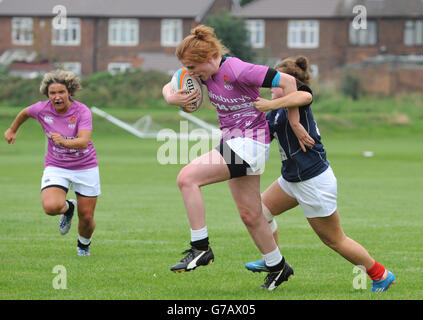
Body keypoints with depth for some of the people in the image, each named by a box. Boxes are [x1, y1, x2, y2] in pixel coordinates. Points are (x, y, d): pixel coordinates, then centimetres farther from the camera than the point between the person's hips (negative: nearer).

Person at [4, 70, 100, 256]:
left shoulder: (82, 112, -20)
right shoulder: (42, 109, -11)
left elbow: (84, 142, -34)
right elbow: (25, 113, 13)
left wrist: (64, 142, -52)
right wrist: (13, 130, 28)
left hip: (85, 168, -1)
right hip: (56, 168, 1)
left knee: (86, 218, 3)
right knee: (51, 206, -26)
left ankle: (84, 245, 39)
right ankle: (68, 208, 12)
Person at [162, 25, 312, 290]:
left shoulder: (237, 70, -21)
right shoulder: (206, 73, 4)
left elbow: (288, 81, -20)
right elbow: (169, 87, 14)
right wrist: (172, 98, -11)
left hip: (250, 143, -9)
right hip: (234, 142, 9)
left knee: (188, 177, -20)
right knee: (250, 214, 14)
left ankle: (200, 248, -17)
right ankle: (278, 267, 30)